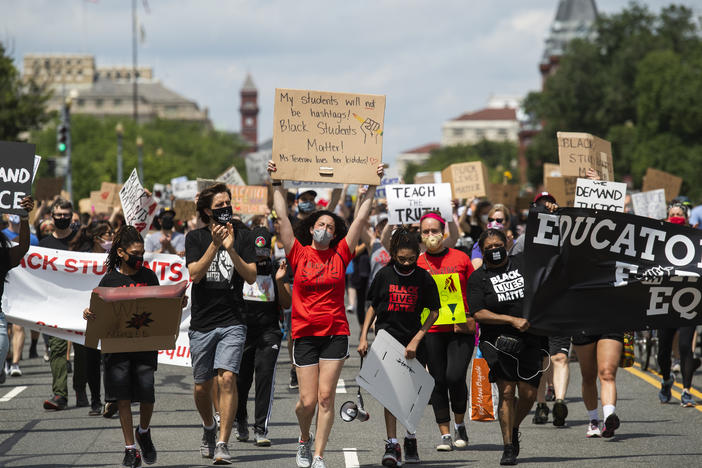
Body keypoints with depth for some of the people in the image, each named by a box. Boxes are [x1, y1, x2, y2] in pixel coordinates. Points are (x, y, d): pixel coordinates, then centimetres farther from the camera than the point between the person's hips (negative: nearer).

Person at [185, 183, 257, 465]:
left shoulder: (241, 234, 4)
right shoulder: (196, 238, 4)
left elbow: (251, 276, -2)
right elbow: (195, 273, -9)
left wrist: (231, 250, -16)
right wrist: (214, 245, -20)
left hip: (232, 322, -1)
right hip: (201, 323, 1)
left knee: (227, 378, -18)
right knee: (202, 386, 9)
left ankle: (223, 445, -18)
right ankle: (209, 428, 38)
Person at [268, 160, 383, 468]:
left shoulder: (340, 255, 5)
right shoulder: (299, 254, 2)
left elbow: (361, 218, 6)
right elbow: (282, 217, 1)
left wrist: (372, 186, 4)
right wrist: (277, 184, 0)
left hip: (335, 333, 1)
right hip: (304, 335, -1)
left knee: (326, 397, -5)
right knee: (308, 400, -2)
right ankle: (304, 440, 28)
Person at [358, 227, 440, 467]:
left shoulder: (424, 278, -4)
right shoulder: (384, 275, 0)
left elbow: (433, 312, -1)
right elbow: (373, 307, 10)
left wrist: (416, 340, -10)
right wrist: (364, 337, 4)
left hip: (414, 341, 0)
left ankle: (410, 439, 27)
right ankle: (392, 445, -12)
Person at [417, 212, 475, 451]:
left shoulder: (461, 258, 4)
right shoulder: (417, 263, 6)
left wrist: (471, 318, -2)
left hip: (460, 329, -1)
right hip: (431, 330, 2)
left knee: (455, 377, -13)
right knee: (438, 381, 1)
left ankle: (460, 424, 10)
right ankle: (445, 434, 9)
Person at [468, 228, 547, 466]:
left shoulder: (522, 263, 10)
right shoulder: (477, 278, 2)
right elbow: (478, 313, -8)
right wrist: (513, 320, -15)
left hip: (531, 340, 3)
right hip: (498, 341, -3)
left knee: (528, 395, -1)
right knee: (506, 392, -13)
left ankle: (514, 429, 28)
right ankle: (508, 448, -8)